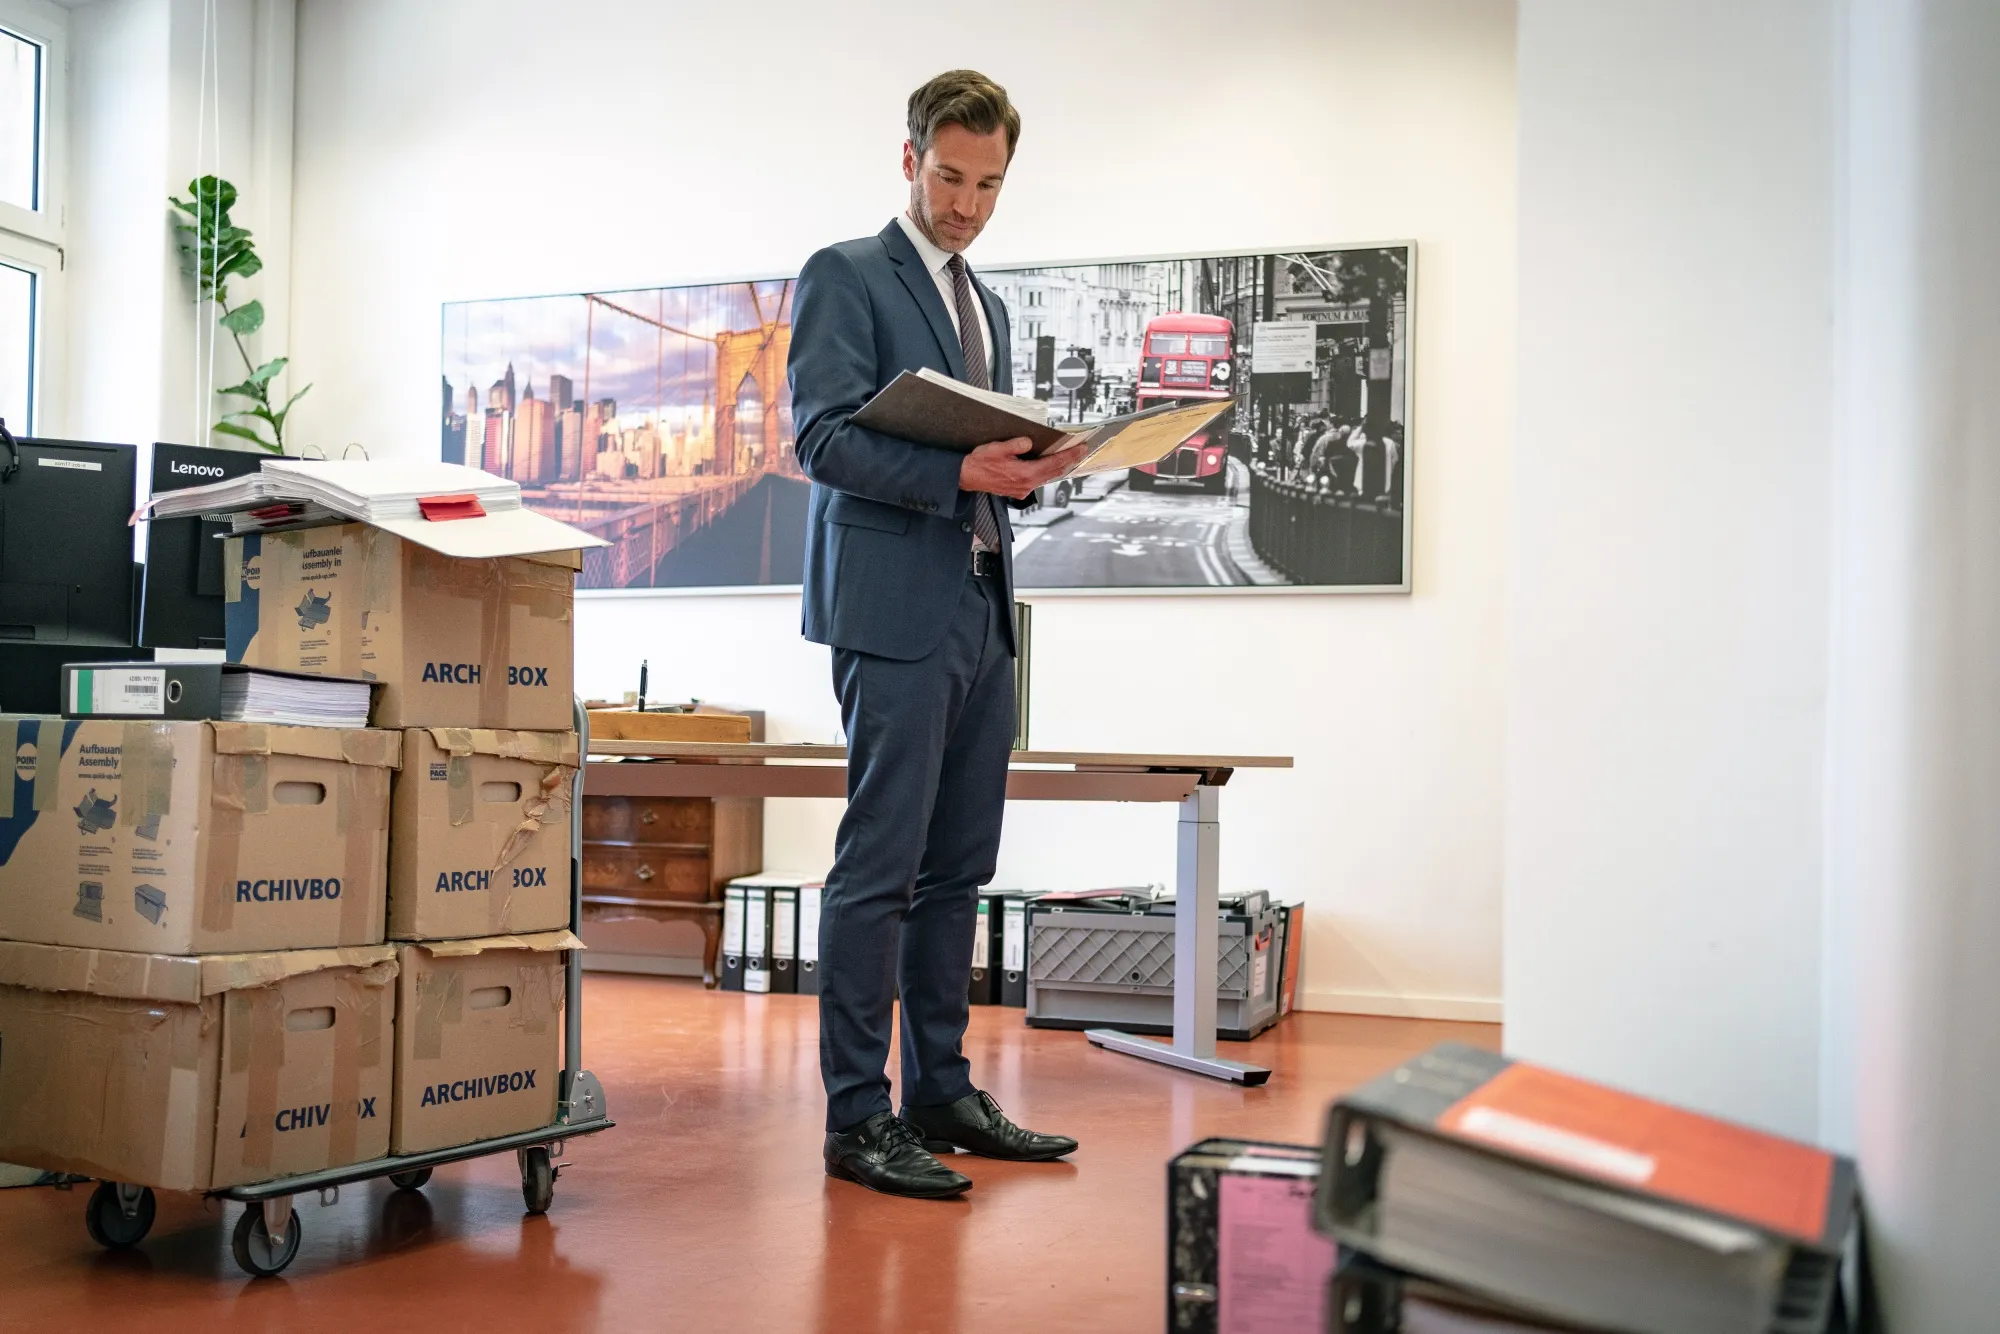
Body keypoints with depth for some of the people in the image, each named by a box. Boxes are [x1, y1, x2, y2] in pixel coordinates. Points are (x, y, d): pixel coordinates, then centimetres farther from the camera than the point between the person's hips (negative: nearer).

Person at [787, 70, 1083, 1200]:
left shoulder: (988, 305, 23)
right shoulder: (845, 277, 0)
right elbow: (825, 438, -11)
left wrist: (1026, 471, 2)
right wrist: (959, 473, -21)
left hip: (983, 610, 8)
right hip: (897, 608, -8)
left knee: (959, 868, 10)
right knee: (881, 868, -7)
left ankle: (943, 1095, 18)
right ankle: (858, 1118, 0)